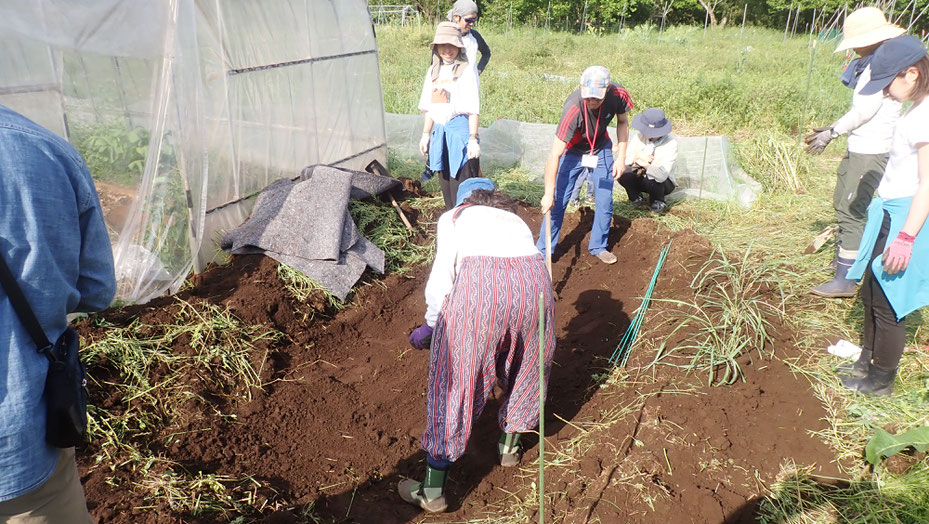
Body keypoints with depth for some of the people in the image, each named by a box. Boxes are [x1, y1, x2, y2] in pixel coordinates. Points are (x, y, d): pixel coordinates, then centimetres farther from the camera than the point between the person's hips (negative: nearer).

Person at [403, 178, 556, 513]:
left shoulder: (454, 216, 23)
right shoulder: (515, 219, 35)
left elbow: (442, 275, 8)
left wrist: (430, 325, 21)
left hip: (479, 281, -4)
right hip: (533, 281, 4)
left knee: (456, 383, 7)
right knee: (525, 367, 28)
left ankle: (432, 492, 16)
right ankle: (509, 447, 47)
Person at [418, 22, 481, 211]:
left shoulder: (466, 71, -6)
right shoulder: (433, 71, 13)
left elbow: (473, 109, -8)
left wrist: (473, 139, -13)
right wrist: (426, 134, 16)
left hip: (460, 130, -6)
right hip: (440, 130, 7)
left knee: (461, 183, -8)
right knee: (445, 181, 12)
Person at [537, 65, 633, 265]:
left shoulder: (618, 95, -25)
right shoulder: (573, 109, -37)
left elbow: (622, 122, 0)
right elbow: (555, 155, -36)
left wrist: (621, 157, -4)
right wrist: (549, 194, -35)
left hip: (601, 150, 4)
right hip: (572, 152, -3)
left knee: (605, 203, 4)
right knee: (557, 203, -7)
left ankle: (598, 247, 25)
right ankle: (543, 252, 6)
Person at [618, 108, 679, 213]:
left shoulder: (671, 143, -25)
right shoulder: (639, 134, -11)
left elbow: (661, 175, -34)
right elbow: (624, 159, -9)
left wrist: (645, 164, -25)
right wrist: (638, 156, -27)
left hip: (663, 183, -3)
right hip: (640, 178, 3)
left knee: (652, 179, -38)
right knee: (621, 171, -25)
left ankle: (658, 202, -2)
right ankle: (637, 199, 3)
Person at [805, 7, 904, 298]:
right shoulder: (870, 63, 13)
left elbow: (865, 110, -20)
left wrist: (831, 133, -12)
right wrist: (831, 129, 15)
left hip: (872, 151, -11)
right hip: (858, 147, 11)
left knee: (852, 211, -10)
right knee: (842, 203, 20)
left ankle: (845, 281, -6)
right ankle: (841, 261, 36)